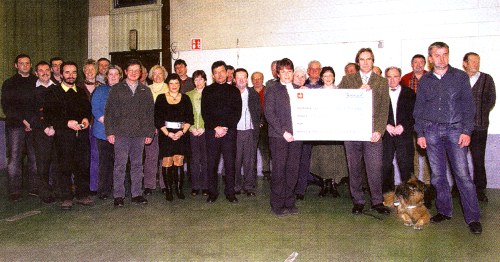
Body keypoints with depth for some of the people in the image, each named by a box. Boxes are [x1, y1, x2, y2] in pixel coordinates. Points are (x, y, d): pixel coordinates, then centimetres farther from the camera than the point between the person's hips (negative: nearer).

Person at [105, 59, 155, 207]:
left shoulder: (145, 91, 13)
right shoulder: (116, 89, 6)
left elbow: (150, 113, 13)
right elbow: (109, 112, 3)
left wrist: (150, 133, 6)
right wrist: (109, 132, -4)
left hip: (139, 134, 2)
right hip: (121, 133, -2)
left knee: (137, 164, 8)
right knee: (120, 164, -2)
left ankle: (136, 194, 15)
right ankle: (118, 195, 7)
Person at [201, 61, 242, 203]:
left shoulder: (233, 90, 10)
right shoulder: (207, 91, 11)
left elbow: (237, 112, 2)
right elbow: (205, 112, 4)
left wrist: (225, 128, -9)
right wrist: (216, 127, -9)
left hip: (229, 131, 0)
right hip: (212, 131, 1)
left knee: (230, 163, 0)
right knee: (211, 163, 2)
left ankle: (230, 192, 10)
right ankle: (212, 192, 12)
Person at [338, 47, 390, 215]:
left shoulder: (382, 82, 11)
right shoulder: (347, 80, 11)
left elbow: (384, 108, 4)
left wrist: (379, 130, -8)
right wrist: (359, 91, -12)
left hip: (373, 132, 0)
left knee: (375, 168, -2)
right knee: (354, 168, 7)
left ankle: (377, 201, 14)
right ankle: (358, 201, 19)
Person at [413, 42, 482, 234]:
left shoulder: (460, 76, 6)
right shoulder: (424, 80, 11)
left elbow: (469, 106, 3)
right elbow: (419, 108, 12)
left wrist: (466, 131, -7)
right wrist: (420, 133, 4)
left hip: (455, 129, -2)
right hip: (431, 131, 2)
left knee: (462, 174, -7)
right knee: (438, 174, 6)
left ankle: (473, 218, 1)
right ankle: (444, 211, 19)